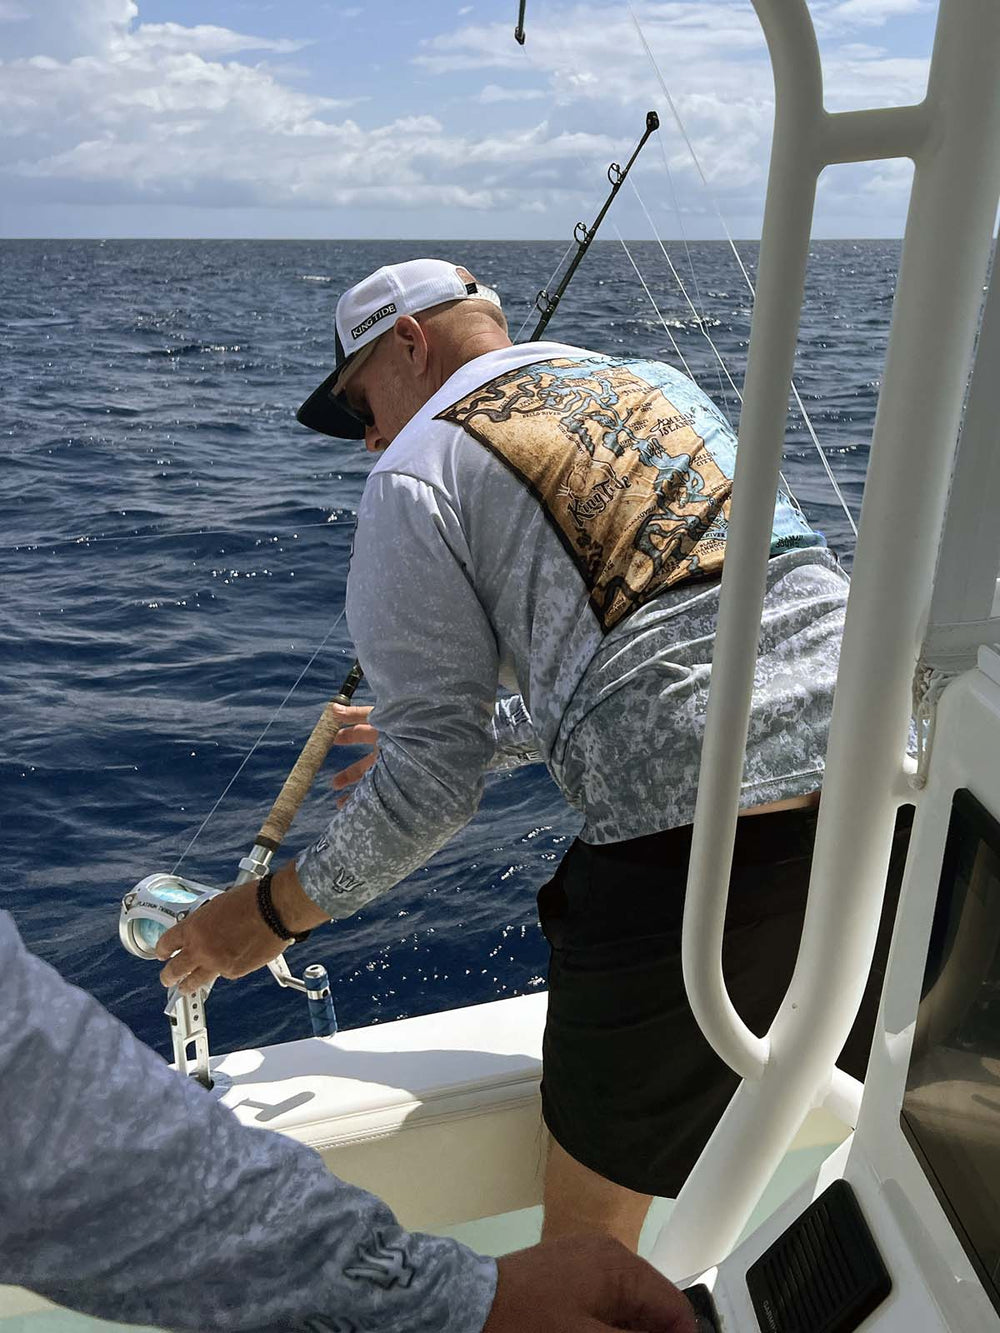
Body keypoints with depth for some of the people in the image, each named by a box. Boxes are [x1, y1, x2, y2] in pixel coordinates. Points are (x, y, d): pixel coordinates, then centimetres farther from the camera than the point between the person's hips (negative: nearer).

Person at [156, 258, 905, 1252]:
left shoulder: (418, 473, 0)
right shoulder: (663, 387, 21)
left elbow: (435, 780, -5)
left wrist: (275, 911, 11)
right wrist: (476, 728, 34)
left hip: (682, 858, -7)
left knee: (586, 1249, 16)